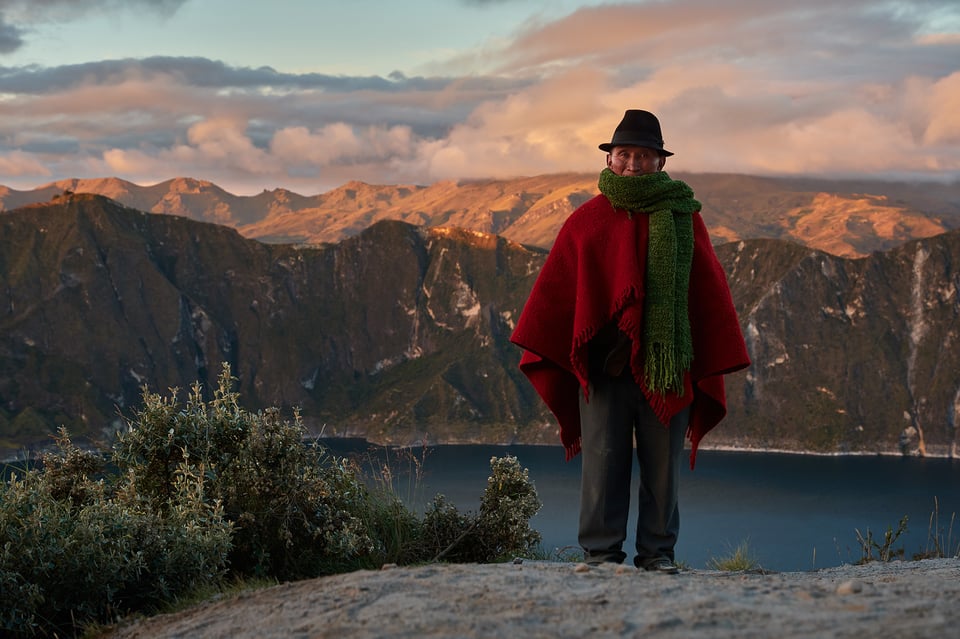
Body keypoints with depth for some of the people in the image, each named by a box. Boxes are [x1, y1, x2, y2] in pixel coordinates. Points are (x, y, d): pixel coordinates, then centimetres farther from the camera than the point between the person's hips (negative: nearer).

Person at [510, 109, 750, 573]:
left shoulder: (684, 219, 10)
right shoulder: (586, 221, 9)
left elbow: (709, 289, 11)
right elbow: (554, 290, 9)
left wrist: (715, 358, 6)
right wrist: (541, 354, 2)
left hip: (667, 362, 1)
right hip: (602, 361, 0)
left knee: (662, 464, 3)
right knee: (603, 460, -2)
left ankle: (658, 552, 11)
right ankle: (600, 552, 4)